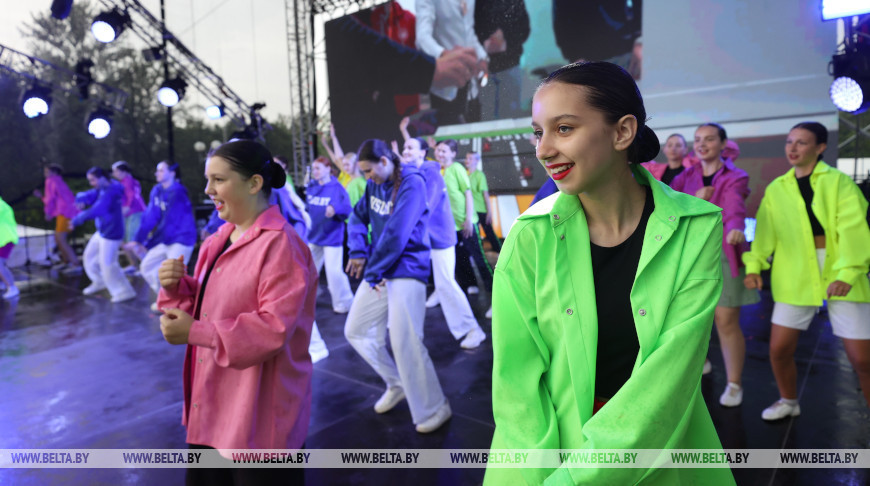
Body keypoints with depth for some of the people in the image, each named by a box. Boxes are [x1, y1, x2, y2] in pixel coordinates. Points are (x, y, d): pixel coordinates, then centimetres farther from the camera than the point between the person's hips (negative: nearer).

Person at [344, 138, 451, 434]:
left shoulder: (411, 183, -14)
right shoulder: (375, 184, 9)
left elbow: (396, 233, -20)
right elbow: (358, 216, 16)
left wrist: (373, 271, -14)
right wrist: (359, 252, -2)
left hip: (406, 270, -8)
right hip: (379, 271, 9)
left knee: (404, 342, -13)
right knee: (356, 331, 13)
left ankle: (434, 410, 5)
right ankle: (397, 384, 30)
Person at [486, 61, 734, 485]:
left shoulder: (696, 229, -14)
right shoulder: (530, 236, -14)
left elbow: (672, 371, -19)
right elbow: (517, 375, -13)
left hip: (661, 450, 1)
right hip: (551, 447, 0)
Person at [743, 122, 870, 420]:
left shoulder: (838, 182, 1)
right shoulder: (775, 189, 11)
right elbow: (766, 230, 3)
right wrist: (754, 264, -11)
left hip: (841, 276, -2)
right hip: (795, 277, 3)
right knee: (779, 349, 4)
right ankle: (788, 402, 30)